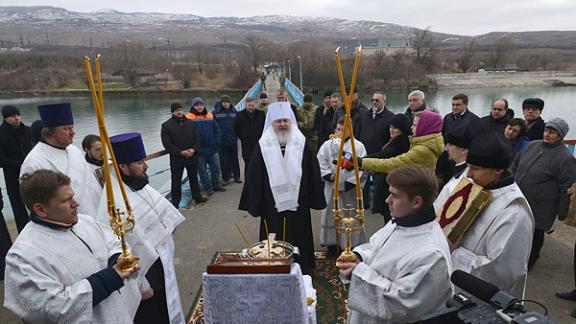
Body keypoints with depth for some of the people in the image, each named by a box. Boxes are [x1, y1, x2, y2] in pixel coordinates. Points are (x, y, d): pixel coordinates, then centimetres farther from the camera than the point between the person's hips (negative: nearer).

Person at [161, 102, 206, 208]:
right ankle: (175, 203, 15)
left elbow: (197, 138, 6)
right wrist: (180, 152, -19)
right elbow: (167, 143, -10)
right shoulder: (166, 125, -5)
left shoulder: (190, 123, 7)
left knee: (194, 178, 19)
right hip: (176, 159, -4)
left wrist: (194, 149, -12)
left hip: (192, 157, 4)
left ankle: (197, 197, 34)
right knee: (176, 182, 4)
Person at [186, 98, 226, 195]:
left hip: (212, 148, 4)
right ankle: (208, 187, 19)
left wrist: (216, 142, -1)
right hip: (199, 150, -3)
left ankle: (216, 184, 28)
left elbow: (216, 130, 9)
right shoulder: (189, 117, -7)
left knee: (216, 168, 12)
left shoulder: (210, 116, 5)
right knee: (202, 170, 7)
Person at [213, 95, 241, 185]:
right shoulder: (215, 112, -5)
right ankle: (225, 178, 15)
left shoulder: (234, 111, 3)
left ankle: (236, 176, 21)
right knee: (224, 160, 4)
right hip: (221, 140, -2)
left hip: (233, 140, 2)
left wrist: (237, 135, 3)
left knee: (234, 159, 11)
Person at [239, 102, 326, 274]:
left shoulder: (301, 142, 0)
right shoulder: (263, 145, -3)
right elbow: (254, 176, -1)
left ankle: (302, 268, 32)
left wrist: (314, 198, 2)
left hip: (297, 202, 1)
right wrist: (257, 204, -2)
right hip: (273, 203, -1)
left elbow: (312, 171, 3)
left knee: (299, 236, 13)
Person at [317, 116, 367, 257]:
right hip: (331, 186, 2)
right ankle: (331, 243, 25)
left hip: (349, 187, -2)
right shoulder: (328, 145, 2)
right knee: (330, 215, 11)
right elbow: (320, 162, 4)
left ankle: (354, 244, 21)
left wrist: (348, 184, -12)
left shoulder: (358, 146, -5)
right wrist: (328, 175, -10)